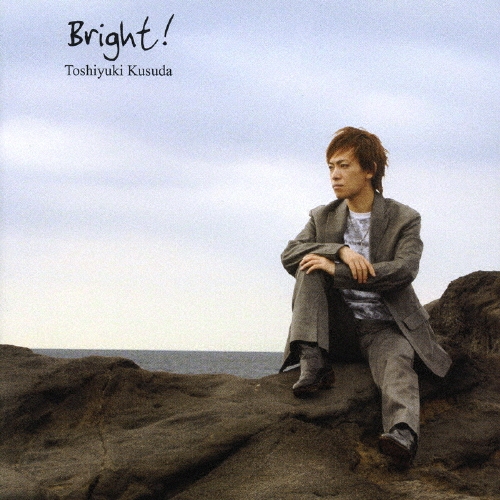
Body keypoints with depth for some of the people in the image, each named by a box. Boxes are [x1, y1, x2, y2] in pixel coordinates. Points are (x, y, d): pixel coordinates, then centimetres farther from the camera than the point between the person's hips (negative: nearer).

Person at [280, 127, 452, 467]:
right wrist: (340, 251, -21)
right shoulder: (323, 218, 12)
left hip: (383, 327, -3)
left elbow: (404, 270, -16)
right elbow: (290, 254, -3)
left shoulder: (404, 219, 1)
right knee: (311, 265, -17)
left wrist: (336, 270, -19)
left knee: (396, 362, -35)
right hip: (336, 325, 3)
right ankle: (313, 363, -28)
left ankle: (403, 433, -65)